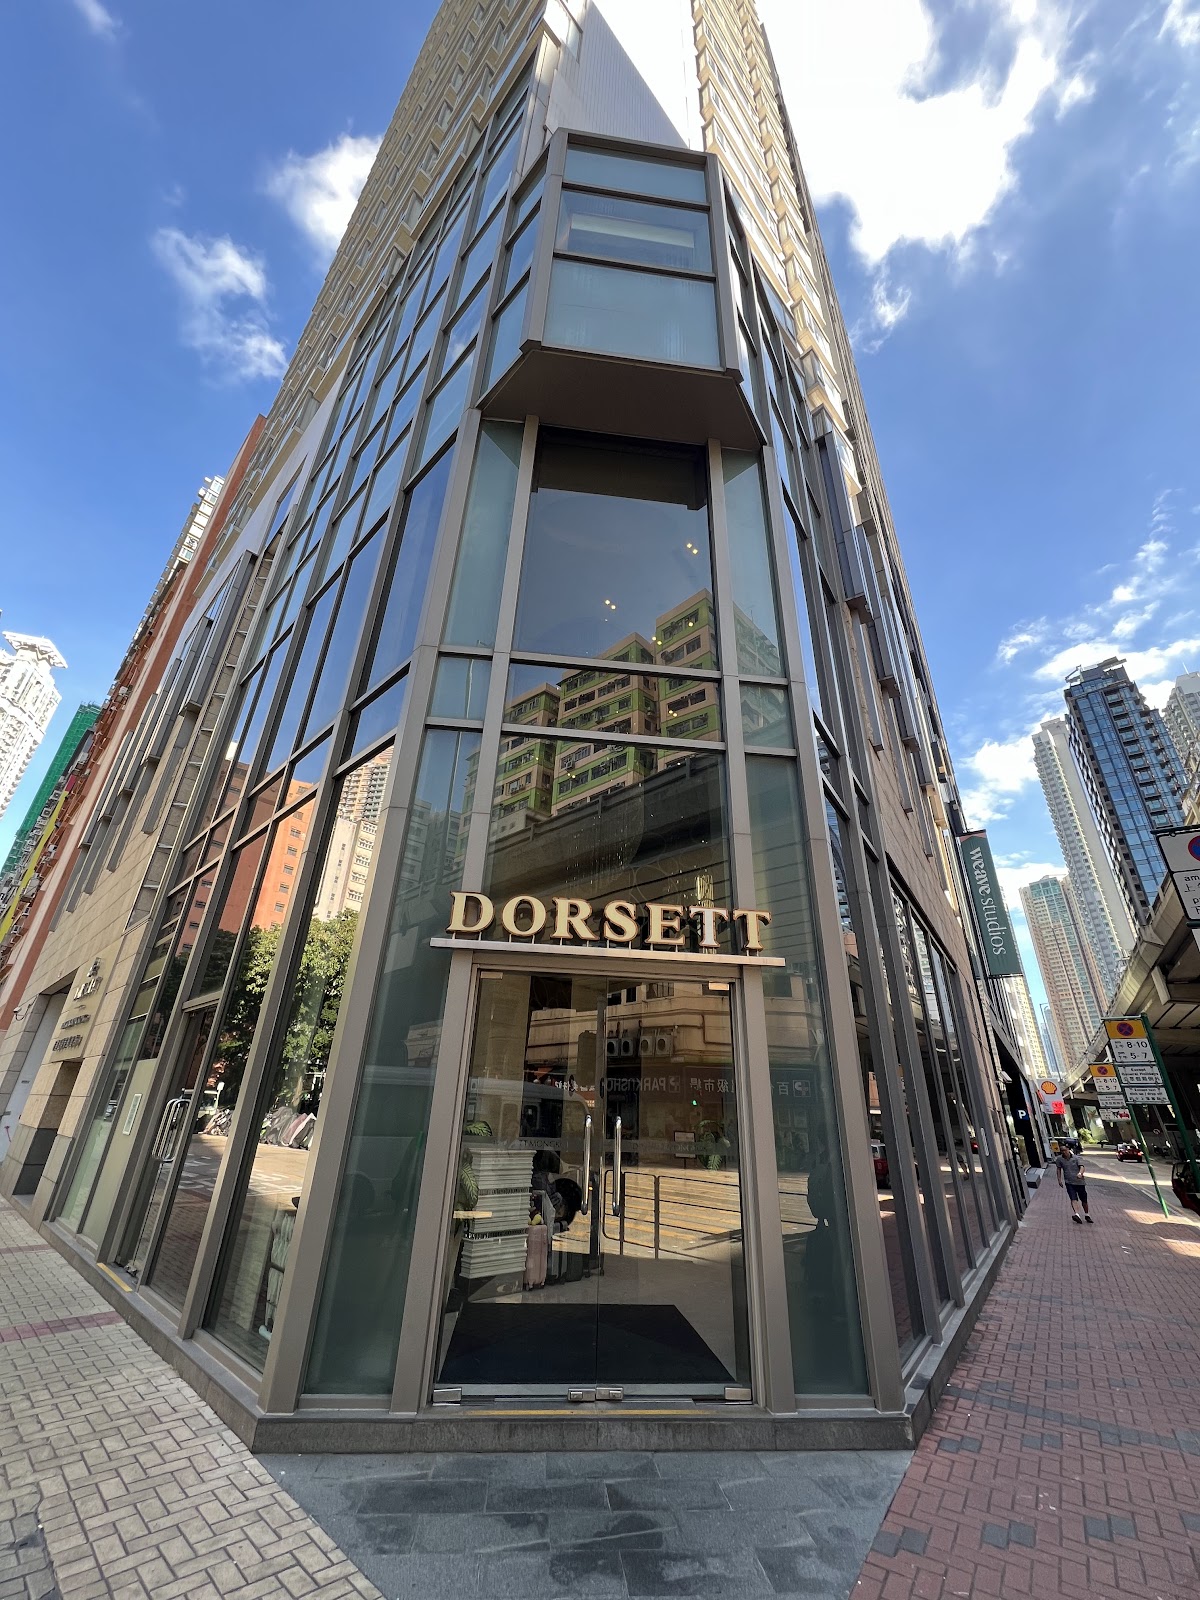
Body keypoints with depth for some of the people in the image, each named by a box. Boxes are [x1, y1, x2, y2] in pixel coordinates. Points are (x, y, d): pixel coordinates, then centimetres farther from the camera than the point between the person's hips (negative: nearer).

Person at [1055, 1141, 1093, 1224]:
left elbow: (1081, 1167, -18)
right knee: (1073, 1198, -18)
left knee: (1084, 1200, 13)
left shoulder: (1076, 1158, -6)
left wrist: (1080, 1173, -38)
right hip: (1069, 1182, -1)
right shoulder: (1059, 1159, -3)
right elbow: (1059, 1169, 7)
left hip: (1080, 1181, 1)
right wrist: (1059, 1179, 2)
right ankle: (1076, 1214, -31)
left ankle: (1087, 1215, 33)